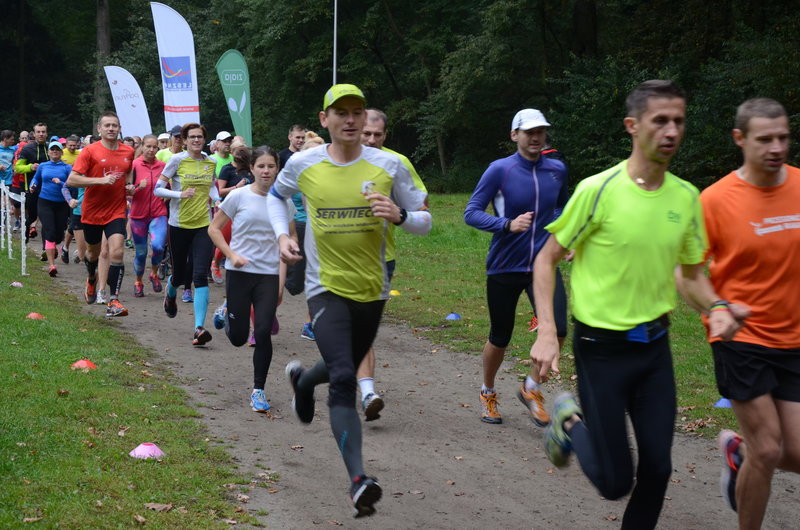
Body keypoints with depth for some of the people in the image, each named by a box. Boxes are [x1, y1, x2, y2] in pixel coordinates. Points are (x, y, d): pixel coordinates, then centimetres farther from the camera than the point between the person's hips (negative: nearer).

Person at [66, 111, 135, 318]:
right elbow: (72, 180, -16)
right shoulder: (90, 151, -9)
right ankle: (91, 279, 52)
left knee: (116, 252, -16)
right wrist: (101, 180, -24)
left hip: (116, 211, 1)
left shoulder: (128, 152, 3)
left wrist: (128, 187, 4)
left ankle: (113, 301, -16)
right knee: (93, 252, 18)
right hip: (92, 211, -1)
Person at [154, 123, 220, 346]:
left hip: (204, 224, 2)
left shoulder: (210, 162, 7)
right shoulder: (177, 160, -5)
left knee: (200, 275, -12)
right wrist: (180, 194, -19)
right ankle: (170, 293, 51)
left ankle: (199, 328, -17)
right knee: (179, 275, 11)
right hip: (179, 224, -2)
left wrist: (217, 199, 6)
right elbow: (157, 189, -4)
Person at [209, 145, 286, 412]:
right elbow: (214, 228, 2)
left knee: (263, 333, -9)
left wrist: (281, 283, 1)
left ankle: (258, 390, 5)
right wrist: (232, 255, -11)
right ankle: (228, 317, 40)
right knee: (238, 337, 3)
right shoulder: (239, 196, -5)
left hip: (269, 275, 1)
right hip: (239, 272, -1)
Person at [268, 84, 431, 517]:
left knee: (345, 369, 23)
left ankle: (302, 380, 59)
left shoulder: (388, 165, -6)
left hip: (371, 289, 3)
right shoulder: (302, 165, -4)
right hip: (327, 288, -3)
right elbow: (276, 195, 18)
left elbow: (424, 222, 0)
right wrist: (282, 235, 1)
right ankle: (358, 479, -23)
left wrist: (399, 215, -22)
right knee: (343, 379, -19)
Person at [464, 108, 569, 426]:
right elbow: (471, 213, -10)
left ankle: (531, 389, 8)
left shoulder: (557, 170, 4)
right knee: (500, 339, 9)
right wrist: (508, 225, -24)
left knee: (557, 330, -17)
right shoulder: (500, 170, -9)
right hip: (504, 268, -2)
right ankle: (488, 393, 36)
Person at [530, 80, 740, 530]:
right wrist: (547, 333, -16)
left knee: (658, 468, 5)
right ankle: (569, 421, 29)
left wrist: (718, 308, -6)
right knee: (615, 482, -1)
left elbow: (693, 271, 14)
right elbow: (547, 260, -6)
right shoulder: (599, 189, -15)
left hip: (655, 344, 5)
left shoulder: (687, 197, 1)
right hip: (602, 346, -4)